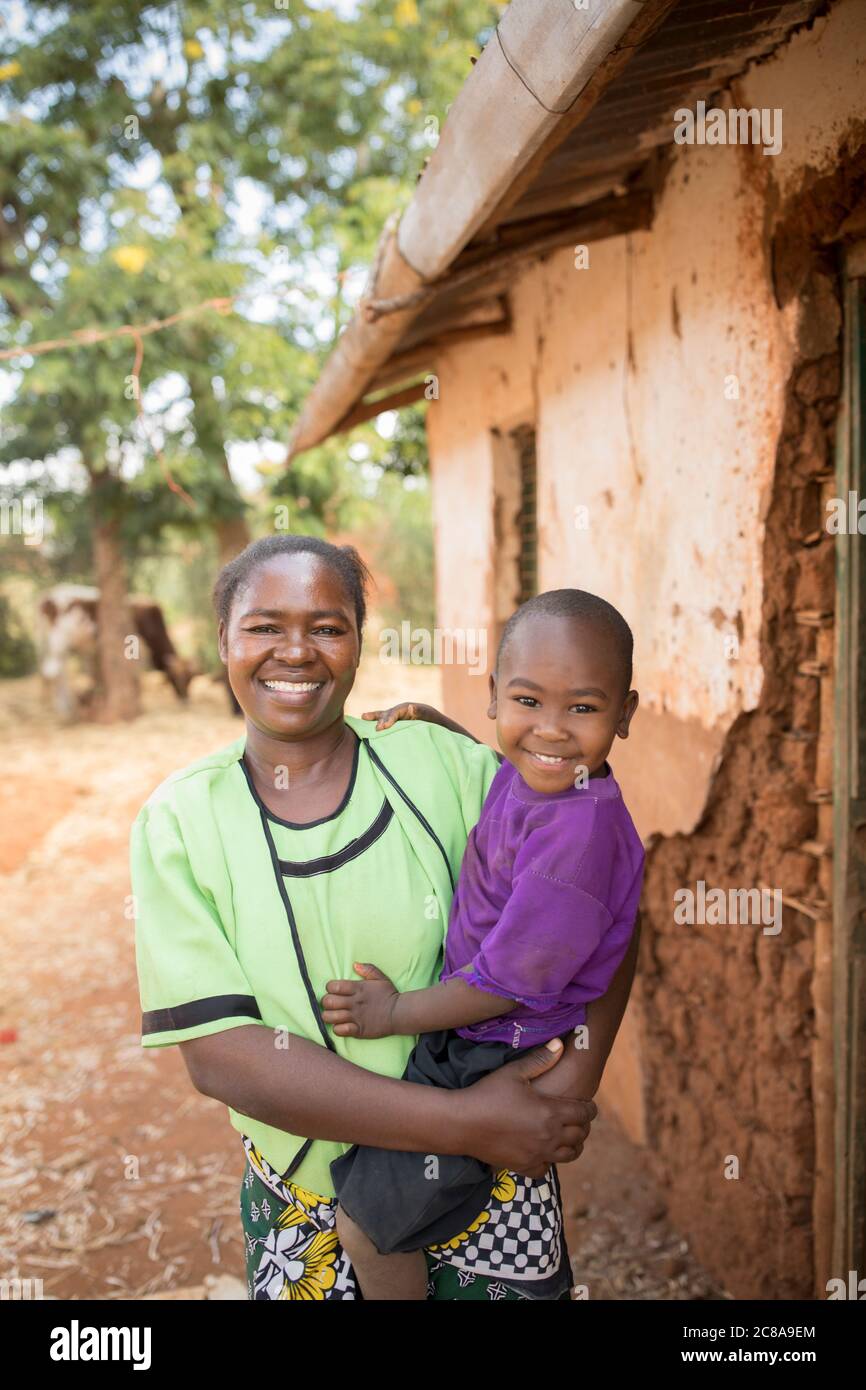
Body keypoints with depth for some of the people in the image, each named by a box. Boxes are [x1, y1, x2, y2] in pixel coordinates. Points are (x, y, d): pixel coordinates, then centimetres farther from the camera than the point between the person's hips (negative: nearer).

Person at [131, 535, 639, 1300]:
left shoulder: (444, 764, -10)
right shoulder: (179, 822, -11)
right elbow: (217, 1054, -18)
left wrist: (583, 1066, -19)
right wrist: (464, 1122, -23)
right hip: (307, 1213, 0)